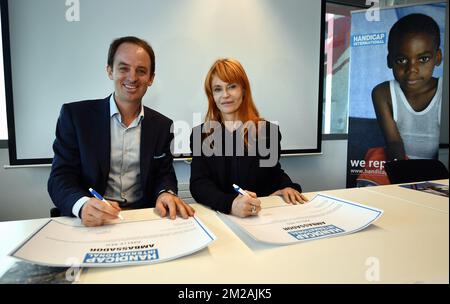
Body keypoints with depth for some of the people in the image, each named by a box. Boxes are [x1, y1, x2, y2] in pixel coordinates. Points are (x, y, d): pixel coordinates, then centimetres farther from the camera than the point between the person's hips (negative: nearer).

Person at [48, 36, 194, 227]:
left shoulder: (163, 125, 5)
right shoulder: (75, 115, -2)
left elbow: (164, 174, 8)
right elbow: (60, 177, -5)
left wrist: (166, 194, -16)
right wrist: (82, 204, -26)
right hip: (90, 223, -1)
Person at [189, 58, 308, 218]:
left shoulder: (268, 130, 3)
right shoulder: (200, 134, 1)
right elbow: (199, 183, -9)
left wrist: (287, 186, -6)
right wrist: (230, 203, -28)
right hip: (217, 215, -1)